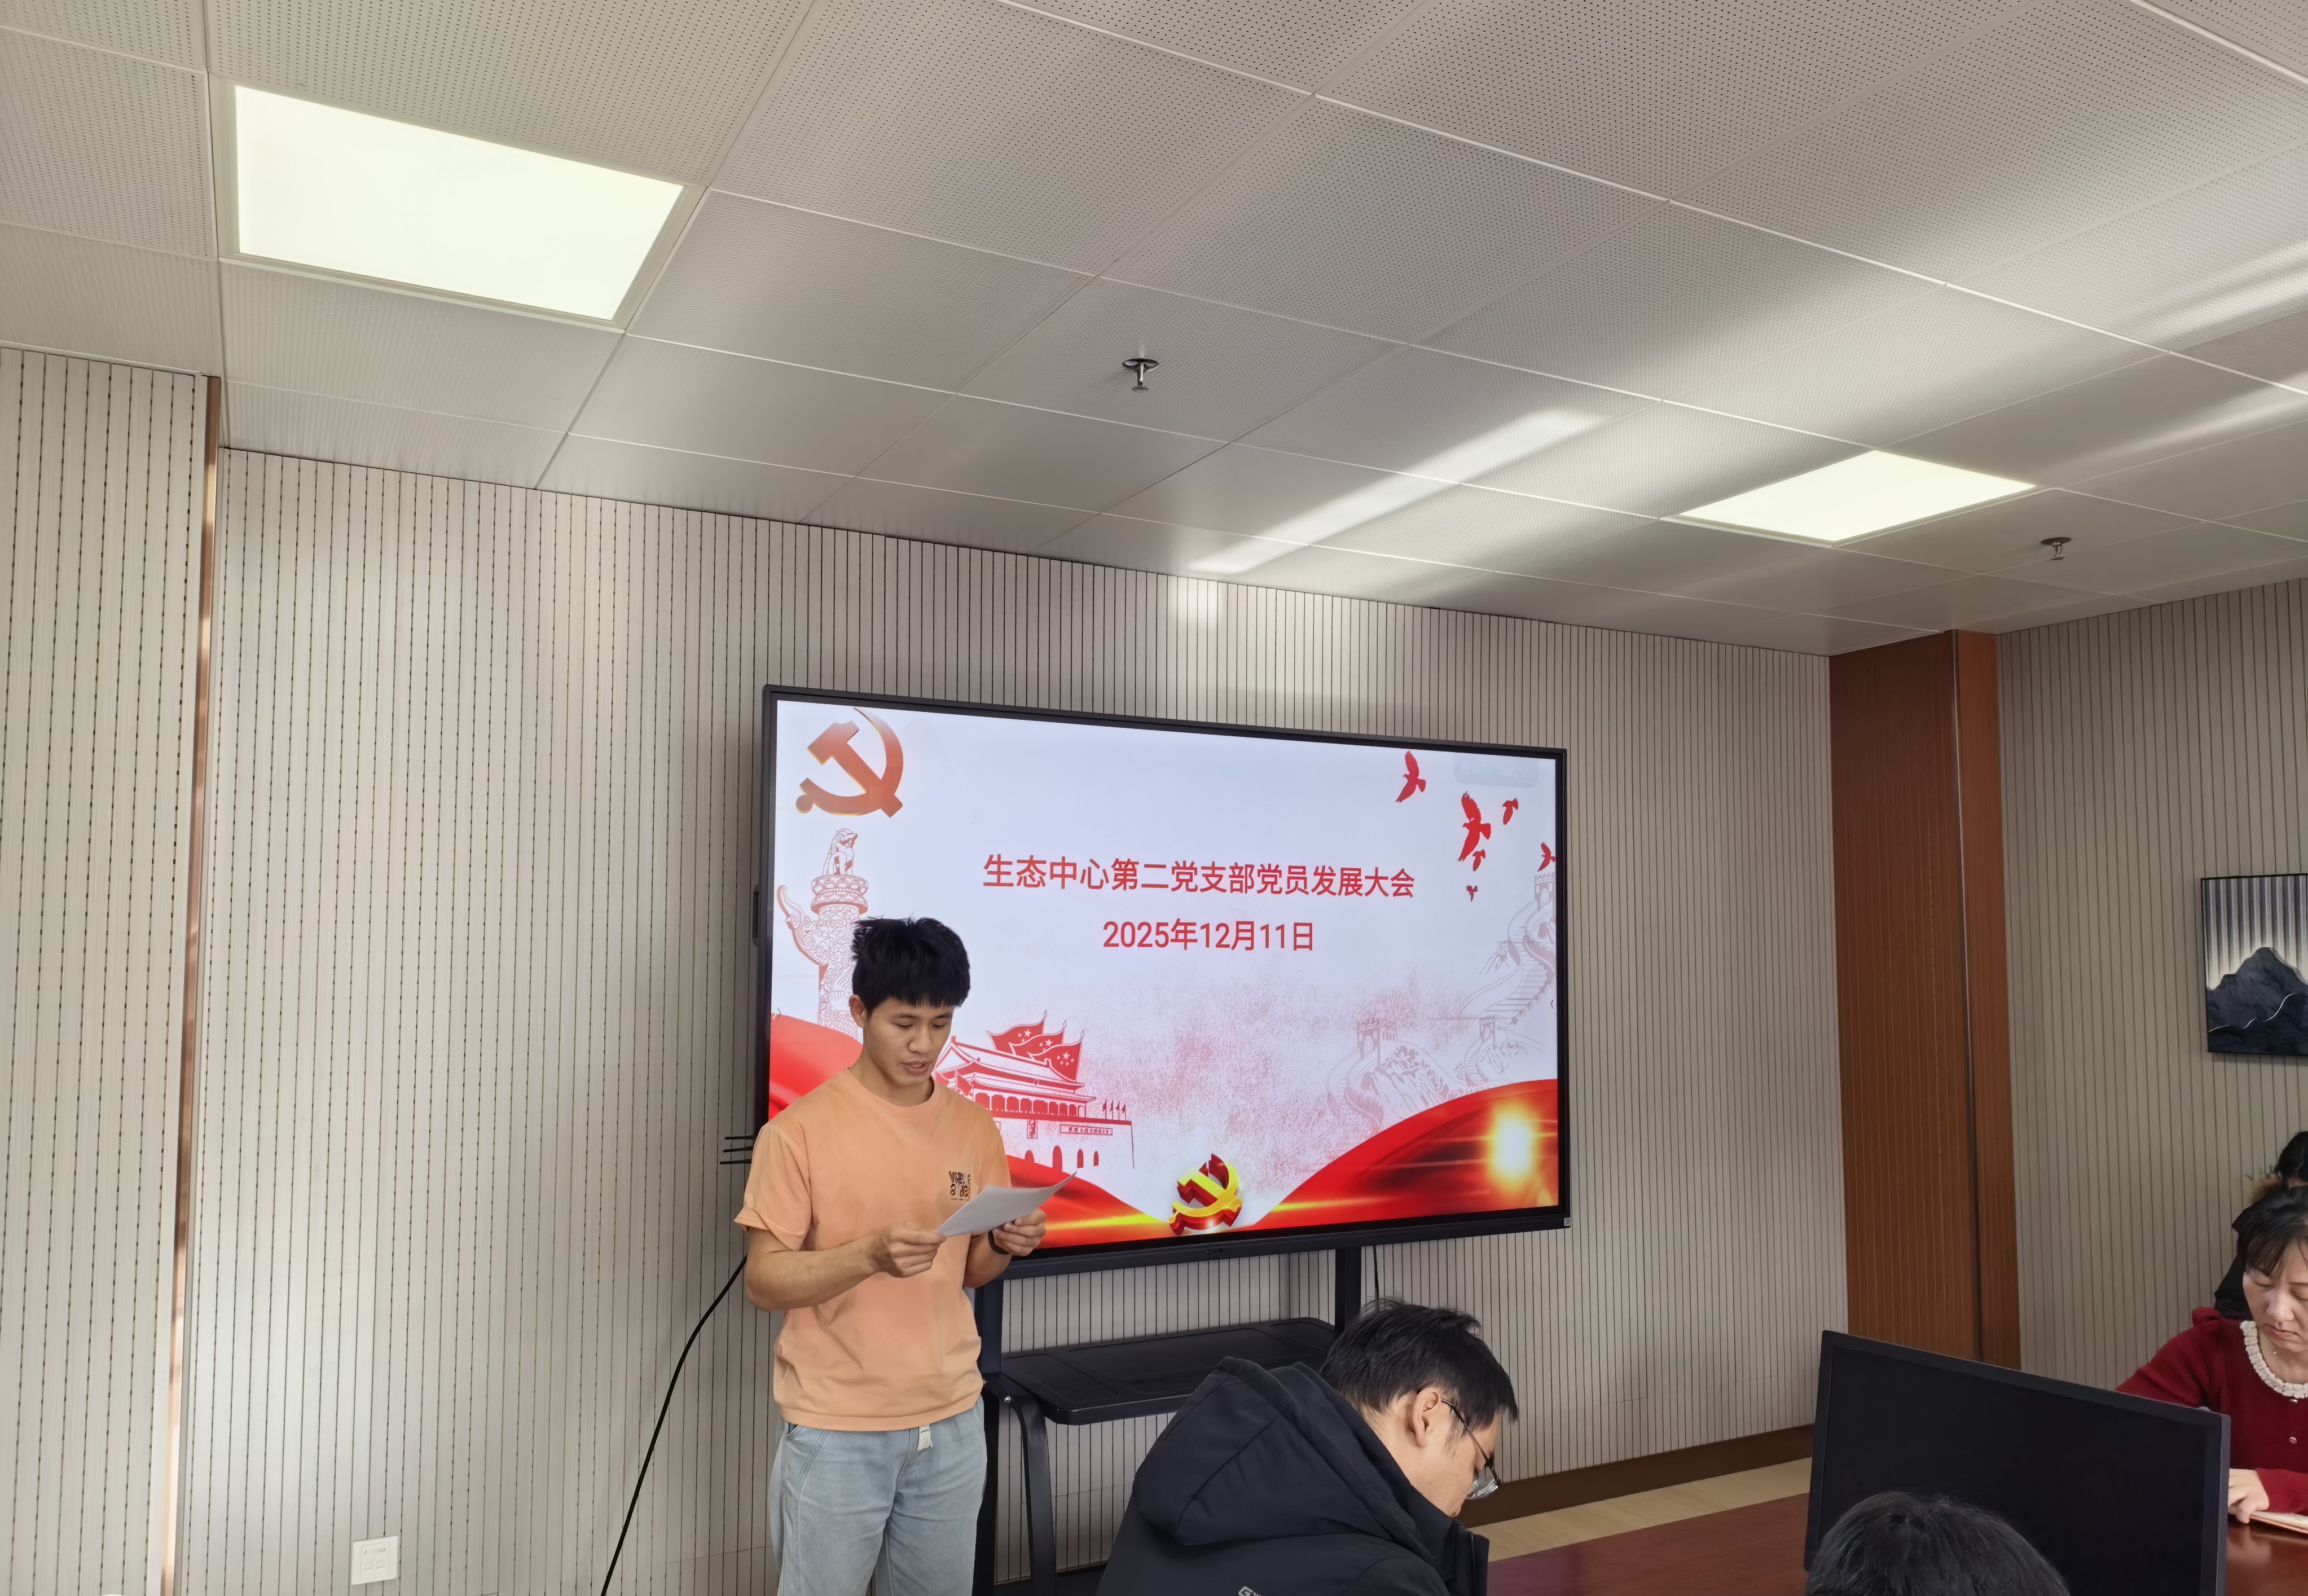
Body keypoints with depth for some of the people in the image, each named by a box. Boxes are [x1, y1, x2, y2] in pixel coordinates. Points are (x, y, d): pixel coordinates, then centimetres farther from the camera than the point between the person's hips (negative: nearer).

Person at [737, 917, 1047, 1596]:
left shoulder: (974, 1126, 2)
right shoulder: (801, 1129, -12)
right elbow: (763, 1282, -11)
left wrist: (1005, 1246, -11)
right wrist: (871, 1255, -26)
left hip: (952, 1421, 4)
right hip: (836, 1430, -4)